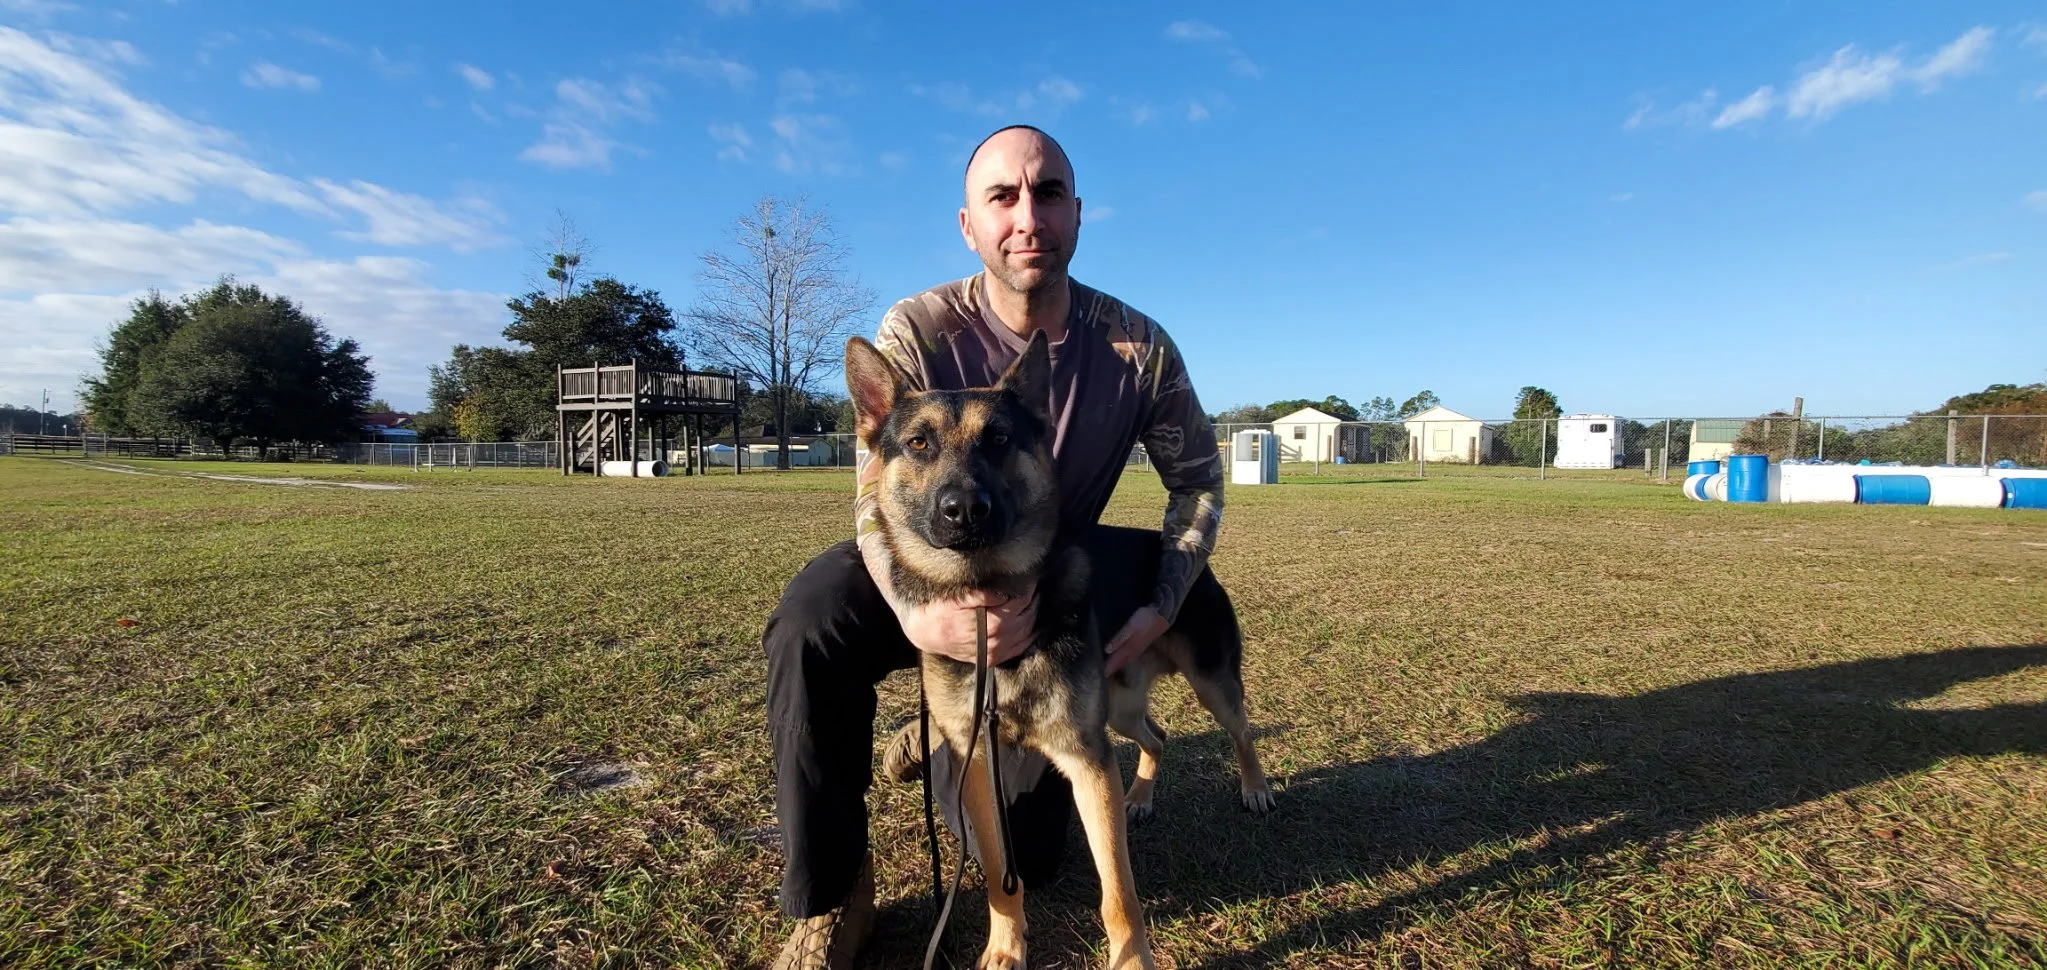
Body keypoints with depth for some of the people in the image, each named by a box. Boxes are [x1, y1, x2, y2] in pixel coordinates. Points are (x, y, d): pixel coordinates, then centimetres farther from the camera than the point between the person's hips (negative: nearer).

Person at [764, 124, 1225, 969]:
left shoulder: (1139, 349, -16)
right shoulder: (919, 331, -21)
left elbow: (1198, 480, -3)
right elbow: (879, 498, -26)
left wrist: (1163, 606, -17)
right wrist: (919, 612, -48)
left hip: (1048, 594, 2)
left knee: (1024, 858, 4)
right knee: (812, 619, -38)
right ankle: (831, 899, -15)